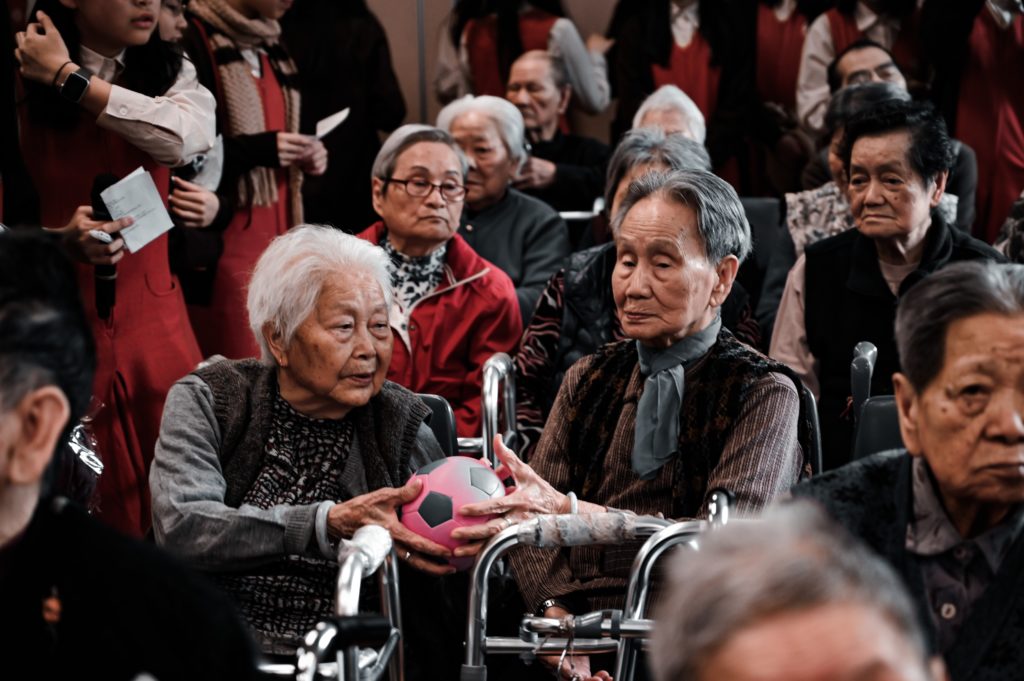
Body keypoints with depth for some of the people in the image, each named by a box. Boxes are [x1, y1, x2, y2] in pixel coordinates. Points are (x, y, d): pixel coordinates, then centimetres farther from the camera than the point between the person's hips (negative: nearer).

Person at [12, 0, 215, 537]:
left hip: (152, 326, 3)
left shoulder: (170, 74, 4)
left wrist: (69, 77, -15)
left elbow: (187, 137, -20)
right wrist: (60, 240, -26)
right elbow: (10, 224, -6)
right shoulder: (24, 86, -6)